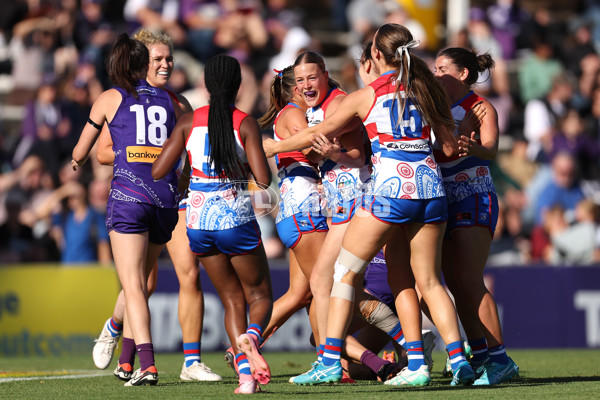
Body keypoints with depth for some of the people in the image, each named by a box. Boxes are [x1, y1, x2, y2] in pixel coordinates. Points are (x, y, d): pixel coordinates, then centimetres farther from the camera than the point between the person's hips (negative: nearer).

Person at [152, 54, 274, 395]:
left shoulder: (189, 122, 1)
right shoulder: (245, 123, -7)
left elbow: (158, 171, 0)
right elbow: (264, 179, -15)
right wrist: (250, 164, 6)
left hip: (199, 223, 3)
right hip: (237, 220, -3)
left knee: (232, 300, 15)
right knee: (260, 295, 12)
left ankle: (246, 374, -1)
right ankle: (250, 337, -22)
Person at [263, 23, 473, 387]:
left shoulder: (367, 95, 2)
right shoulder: (426, 88, 11)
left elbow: (319, 133, 9)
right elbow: (451, 147, 14)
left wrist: (275, 146, 25)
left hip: (391, 188, -4)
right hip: (430, 187, 4)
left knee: (346, 272, 7)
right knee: (428, 281, 11)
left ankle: (330, 361, 2)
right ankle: (459, 360, -2)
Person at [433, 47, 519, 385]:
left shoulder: (481, 107, -7)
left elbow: (491, 149, -25)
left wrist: (476, 149, -47)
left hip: (475, 201, -8)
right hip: (446, 202, 8)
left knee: (469, 281, -17)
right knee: (455, 284, 4)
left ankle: (500, 358, -16)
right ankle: (479, 355, 11)